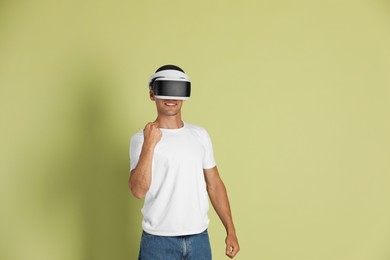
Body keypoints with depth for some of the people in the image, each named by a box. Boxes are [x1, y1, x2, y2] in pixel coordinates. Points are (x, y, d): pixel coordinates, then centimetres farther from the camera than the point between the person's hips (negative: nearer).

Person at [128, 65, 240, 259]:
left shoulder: (200, 135, 5)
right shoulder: (141, 138, -5)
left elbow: (214, 185, 9)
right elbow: (138, 191, -17)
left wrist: (230, 230, 6)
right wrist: (149, 145, -23)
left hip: (199, 238, 3)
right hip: (158, 240, -3)